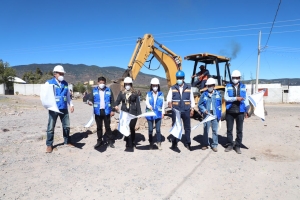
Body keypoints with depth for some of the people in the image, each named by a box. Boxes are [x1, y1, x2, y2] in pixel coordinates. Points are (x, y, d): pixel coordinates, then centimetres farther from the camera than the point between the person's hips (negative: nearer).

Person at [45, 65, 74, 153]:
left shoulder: (65, 84, 11)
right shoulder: (49, 83, -3)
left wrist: (71, 105, 11)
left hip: (64, 109, 5)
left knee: (66, 126, 11)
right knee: (51, 127, 2)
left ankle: (67, 141, 27)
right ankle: (49, 145, 14)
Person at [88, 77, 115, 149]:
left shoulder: (108, 90, 2)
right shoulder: (94, 90, 3)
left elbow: (112, 101, 3)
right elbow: (90, 99, 0)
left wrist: (112, 110, -2)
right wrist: (89, 102, -24)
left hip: (106, 111, -1)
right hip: (98, 112, 1)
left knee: (107, 127, 6)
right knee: (99, 127, 11)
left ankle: (110, 141, 15)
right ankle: (99, 141, 23)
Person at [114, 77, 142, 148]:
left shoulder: (134, 93, 3)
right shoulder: (121, 93, 8)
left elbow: (137, 103, 3)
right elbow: (117, 101, 7)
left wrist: (139, 113, -2)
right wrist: (116, 105, -16)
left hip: (133, 113, -1)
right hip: (124, 113, 2)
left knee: (132, 128, 0)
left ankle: (132, 142, 21)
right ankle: (129, 143, 10)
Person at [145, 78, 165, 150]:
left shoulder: (161, 94, 5)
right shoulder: (148, 94, 5)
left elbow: (163, 104, 7)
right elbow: (147, 102, -9)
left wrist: (163, 112, 3)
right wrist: (149, 106, -29)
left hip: (158, 114, 0)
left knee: (158, 129, -1)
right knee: (150, 129, 6)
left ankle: (159, 144, 10)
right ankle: (151, 143, 19)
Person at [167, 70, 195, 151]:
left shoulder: (188, 88, 7)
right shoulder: (172, 88, 4)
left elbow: (192, 99, 10)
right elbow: (169, 98, 1)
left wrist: (192, 109, 6)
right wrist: (169, 102, -20)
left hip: (186, 111, 1)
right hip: (176, 111, -1)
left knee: (187, 127, 8)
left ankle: (188, 143, 19)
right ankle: (174, 143, 16)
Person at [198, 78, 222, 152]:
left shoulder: (218, 94, 2)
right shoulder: (204, 94, -1)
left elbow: (220, 105, 7)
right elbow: (200, 104, 4)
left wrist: (219, 115, 4)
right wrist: (204, 110, -12)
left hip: (215, 115, 1)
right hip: (207, 115, 0)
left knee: (215, 130, 7)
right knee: (206, 130, 6)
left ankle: (214, 145, 18)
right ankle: (205, 144, 21)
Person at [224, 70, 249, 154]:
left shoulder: (243, 87, 8)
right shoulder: (228, 86, 4)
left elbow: (246, 99, 9)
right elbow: (226, 98, -6)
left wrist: (246, 110, 6)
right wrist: (236, 98, -19)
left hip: (240, 112, 1)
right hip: (230, 111, 0)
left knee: (239, 130, 6)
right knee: (229, 129, 8)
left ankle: (238, 146, 17)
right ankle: (230, 145, 21)